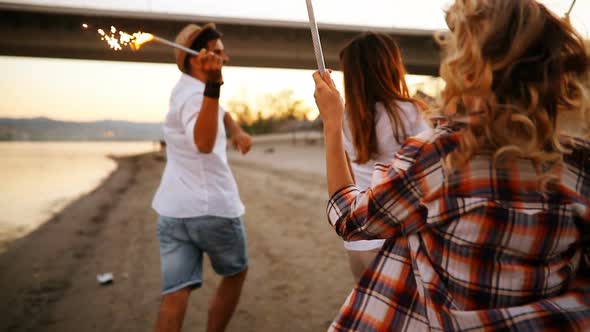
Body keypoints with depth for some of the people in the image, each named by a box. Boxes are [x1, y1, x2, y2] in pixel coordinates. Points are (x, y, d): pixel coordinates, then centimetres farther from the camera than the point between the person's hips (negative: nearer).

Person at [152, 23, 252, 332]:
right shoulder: (194, 94, -16)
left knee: (175, 293, 2)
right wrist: (213, 85, -46)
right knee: (236, 274, 18)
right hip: (212, 207, -7)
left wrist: (236, 131, 9)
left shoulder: (189, 89, 13)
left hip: (172, 209, 7)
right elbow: (204, 143, -37)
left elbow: (219, 111, 31)